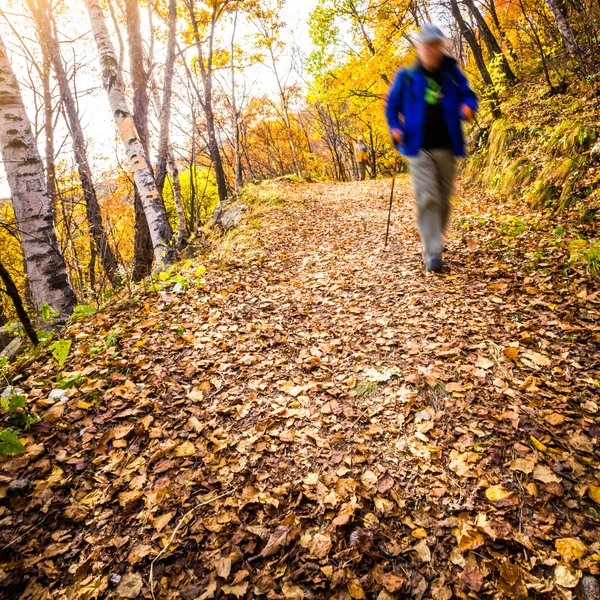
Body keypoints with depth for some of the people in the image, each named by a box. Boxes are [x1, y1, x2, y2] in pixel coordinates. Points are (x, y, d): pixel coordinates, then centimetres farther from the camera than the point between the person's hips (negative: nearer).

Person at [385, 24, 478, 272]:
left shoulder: (452, 74, 6)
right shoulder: (406, 76, 2)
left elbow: (468, 95, 11)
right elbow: (391, 105, 12)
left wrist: (468, 107, -13)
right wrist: (395, 127, -5)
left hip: (446, 147, 3)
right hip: (419, 148, -3)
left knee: (443, 198, 9)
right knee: (427, 198, -13)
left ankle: (435, 239, 30)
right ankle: (432, 252, -13)